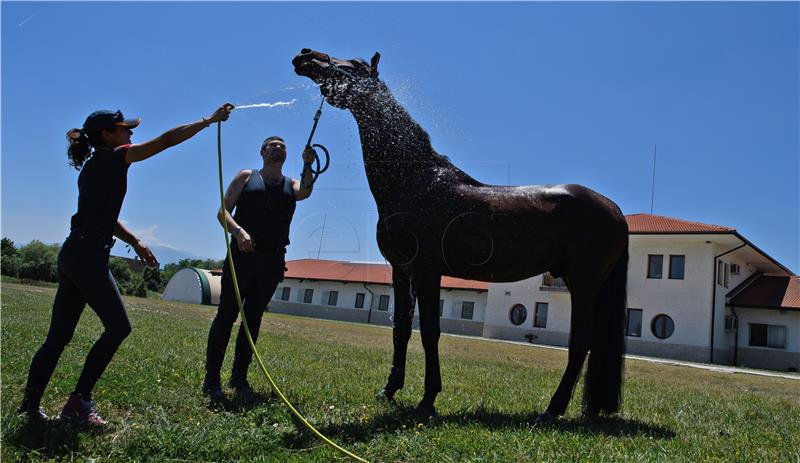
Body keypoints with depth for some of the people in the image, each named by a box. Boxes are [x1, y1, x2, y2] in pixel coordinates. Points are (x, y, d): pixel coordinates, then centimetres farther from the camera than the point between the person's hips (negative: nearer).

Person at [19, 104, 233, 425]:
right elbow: (168, 139, -7)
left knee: (59, 335, 11)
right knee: (118, 327, -5)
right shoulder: (113, 158, -4)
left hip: (72, 255, 9)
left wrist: (135, 242, 22)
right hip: (88, 256, -9)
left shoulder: (93, 167, 21)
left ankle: (30, 403, 13)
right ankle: (79, 401, -2)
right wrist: (210, 120, -1)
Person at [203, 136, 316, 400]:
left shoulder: (292, 185, 17)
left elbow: (305, 191, -9)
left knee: (253, 318, 6)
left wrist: (307, 165, -25)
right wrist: (239, 231, -18)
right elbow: (223, 212, 1)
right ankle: (211, 379, -2)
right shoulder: (246, 177, 12)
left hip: (272, 260, 3)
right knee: (227, 314, -5)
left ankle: (239, 376, 13)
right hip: (242, 254, -2)